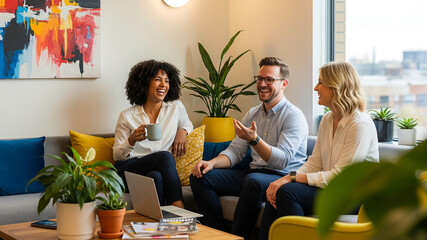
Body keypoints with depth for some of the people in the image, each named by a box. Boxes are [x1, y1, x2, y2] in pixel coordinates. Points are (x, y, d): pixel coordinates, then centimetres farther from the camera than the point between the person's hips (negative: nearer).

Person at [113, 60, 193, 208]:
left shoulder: (176, 108, 11)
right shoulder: (127, 116, 4)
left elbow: (187, 125, 33)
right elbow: (117, 155, 6)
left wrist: (183, 131, 7)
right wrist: (132, 140, -16)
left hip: (160, 171, 2)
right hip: (128, 170, -1)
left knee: (155, 177, -37)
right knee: (164, 156, -31)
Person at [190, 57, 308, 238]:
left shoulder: (294, 116, -7)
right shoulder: (252, 114, 16)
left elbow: (282, 160, -18)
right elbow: (235, 151, 13)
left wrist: (254, 140, -32)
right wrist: (212, 163, -7)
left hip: (282, 177, -7)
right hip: (253, 174, 7)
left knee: (253, 180, -40)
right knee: (200, 176, -8)